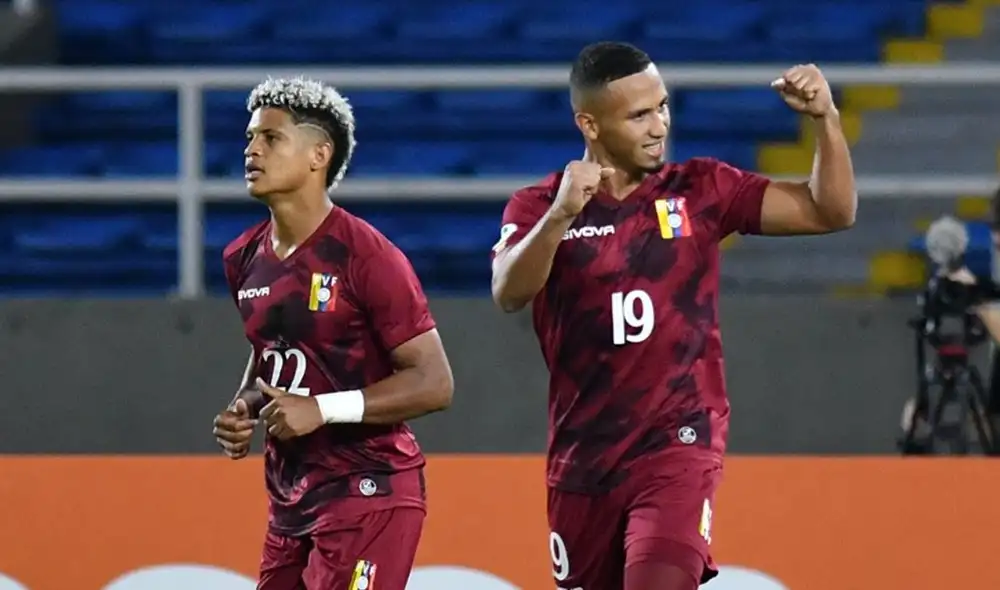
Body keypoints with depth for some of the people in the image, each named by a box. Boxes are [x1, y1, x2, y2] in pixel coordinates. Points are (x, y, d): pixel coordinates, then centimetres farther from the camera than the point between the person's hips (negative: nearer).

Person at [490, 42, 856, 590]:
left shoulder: (699, 191, 1)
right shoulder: (538, 208, -1)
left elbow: (830, 211, -2)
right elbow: (509, 294, -22)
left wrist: (825, 119, -18)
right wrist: (560, 214, -39)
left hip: (677, 447, -2)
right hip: (582, 459, 2)